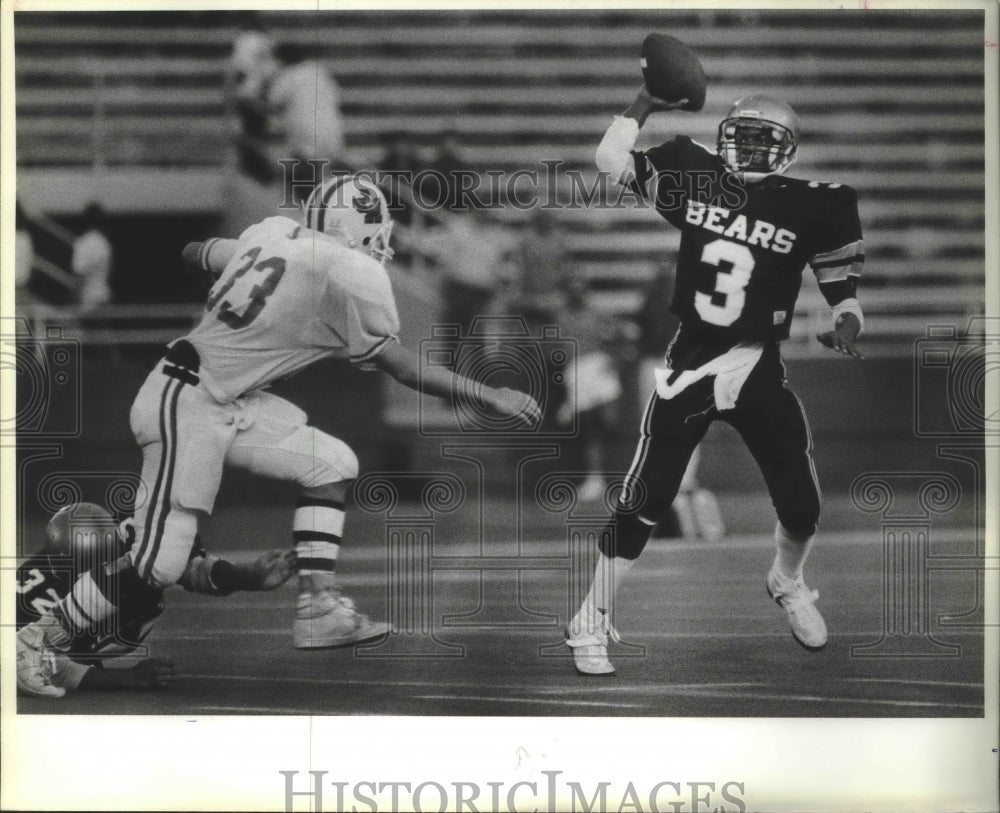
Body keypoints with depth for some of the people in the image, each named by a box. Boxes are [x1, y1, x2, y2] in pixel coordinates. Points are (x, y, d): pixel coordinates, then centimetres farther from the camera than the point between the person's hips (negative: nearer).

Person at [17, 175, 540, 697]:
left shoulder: (275, 233, 6)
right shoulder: (353, 274, -15)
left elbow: (197, 254, 23)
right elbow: (401, 367, -7)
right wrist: (491, 397, 1)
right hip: (187, 405, -10)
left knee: (331, 466, 8)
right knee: (159, 562, -7)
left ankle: (319, 605, 7)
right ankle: (41, 640, 5)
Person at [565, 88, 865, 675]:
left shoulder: (816, 206, -5)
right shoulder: (694, 177, -1)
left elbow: (845, 289, -1)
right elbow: (611, 161, -1)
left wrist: (846, 330, -20)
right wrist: (647, 102, -5)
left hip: (761, 370, 1)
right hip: (690, 362, 0)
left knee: (802, 506, 5)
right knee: (644, 502, -6)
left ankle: (789, 585, 40)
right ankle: (592, 623, 8)